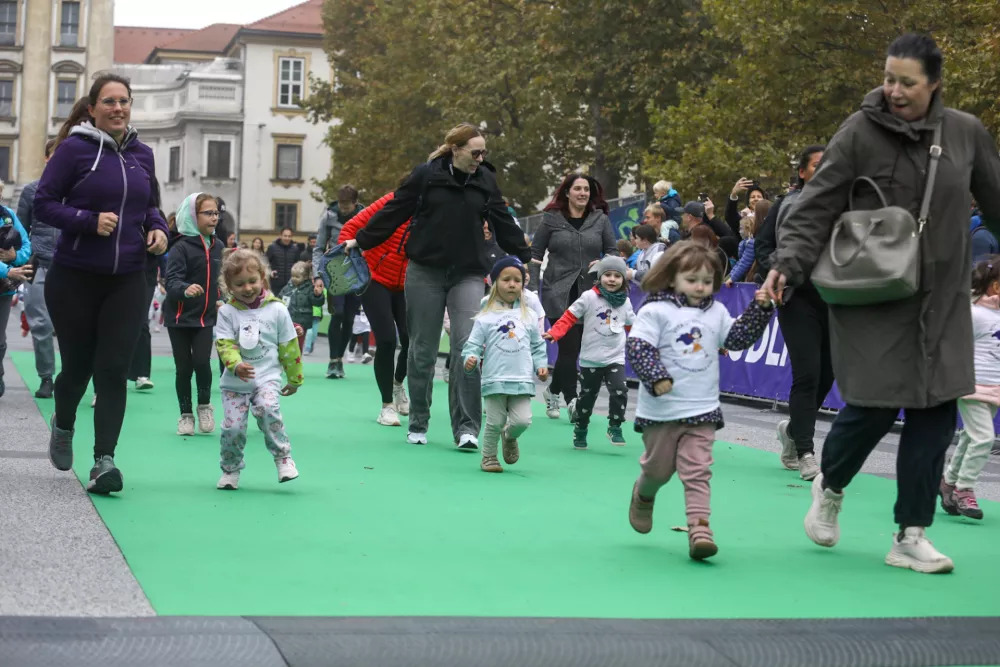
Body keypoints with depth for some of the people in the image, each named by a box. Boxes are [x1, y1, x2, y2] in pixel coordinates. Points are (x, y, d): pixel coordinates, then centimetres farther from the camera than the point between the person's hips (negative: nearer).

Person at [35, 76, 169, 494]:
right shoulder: (75, 148, -7)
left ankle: (104, 461, -5)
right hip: (74, 280, -3)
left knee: (113, 371, -5)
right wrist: (90, 221, -21)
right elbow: (44, 204, -8)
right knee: (78, 366, 9)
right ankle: (63, 428, 40)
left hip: (126, 282, 3)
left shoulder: (142, 154, 8)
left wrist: (158, 228, -1)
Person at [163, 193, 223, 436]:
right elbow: (172, 280, -22)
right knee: (184, 367, 2)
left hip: (206, 317, 3)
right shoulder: (181, 247, -11)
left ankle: (204, 405, 12)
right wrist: (185, 289, -40)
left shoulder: (217, 246, 5)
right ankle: (186, 414, 18)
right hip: (180, 317, -3)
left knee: (202, 362, -12)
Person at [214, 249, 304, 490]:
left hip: (267, 377, -1)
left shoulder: (277, 309, 1)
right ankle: (231, 469, 17)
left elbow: (289, 347, 8)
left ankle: (283, 457, -13)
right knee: (233, 426, -6)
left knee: (268, 410, -28)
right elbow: (224, 344, -10)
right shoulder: (227, 312, 0)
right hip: (234, 381, 1)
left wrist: (294, 379, 13)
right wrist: (236, 365, -30)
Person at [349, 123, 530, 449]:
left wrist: (526, 258, 15)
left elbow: (504, 223, 13)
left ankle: (466, 427, -7)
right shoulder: (426, 175, -3)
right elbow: (394, 211, 2)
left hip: (468, 275, 1)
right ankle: (418, 424, 20)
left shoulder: (485, 180, 5)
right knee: (423, 351, 6)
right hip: (426, 273, -1)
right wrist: (360, 241, 2)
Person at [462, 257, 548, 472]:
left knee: (522, 420, -6)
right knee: (495, 422, -1)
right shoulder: (486, 316, 0)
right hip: (495, 379, -2)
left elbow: (537, 345, 17)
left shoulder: (528, 316, 10)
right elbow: (474, 343, 0)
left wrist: (541, 365, 5)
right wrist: (470, 358, -19)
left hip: (522, 380, 2)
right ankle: (489, 458, 18)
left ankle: (509, 437, 28)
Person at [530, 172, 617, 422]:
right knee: (570, 347, -12)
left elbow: (613, 251, 13)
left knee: (574, 347, 6)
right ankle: (571, 400, -7)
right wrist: (533, 286, -1)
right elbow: (535, 253, 6)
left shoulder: (601, 219, 9)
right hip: (559, 294, -3)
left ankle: (553, 391, 28)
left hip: (589, 293, 3)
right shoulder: (552, 219, 4)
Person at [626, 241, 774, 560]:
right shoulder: (655, 311, -7)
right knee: (659, 468, 11)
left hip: (702, 410, 3)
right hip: (662, 411, -3)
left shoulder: (716, 312, 11)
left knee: (697, 470, -7)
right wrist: (656, 377, -26)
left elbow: (738, 338, 9)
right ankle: (643, 495, 44)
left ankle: (699, 526, -13)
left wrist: (760, 308, -1)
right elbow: (638, 347, -14)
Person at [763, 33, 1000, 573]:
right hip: (873, 300, -3)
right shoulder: (860, 133, -8)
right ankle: (830, 486, 27)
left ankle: (910, 537, 12)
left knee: (935, 412, 1)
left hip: (941, 301, 3)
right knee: (873, 406, -6)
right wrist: (789, 264, -21)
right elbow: (815, 209, -7)